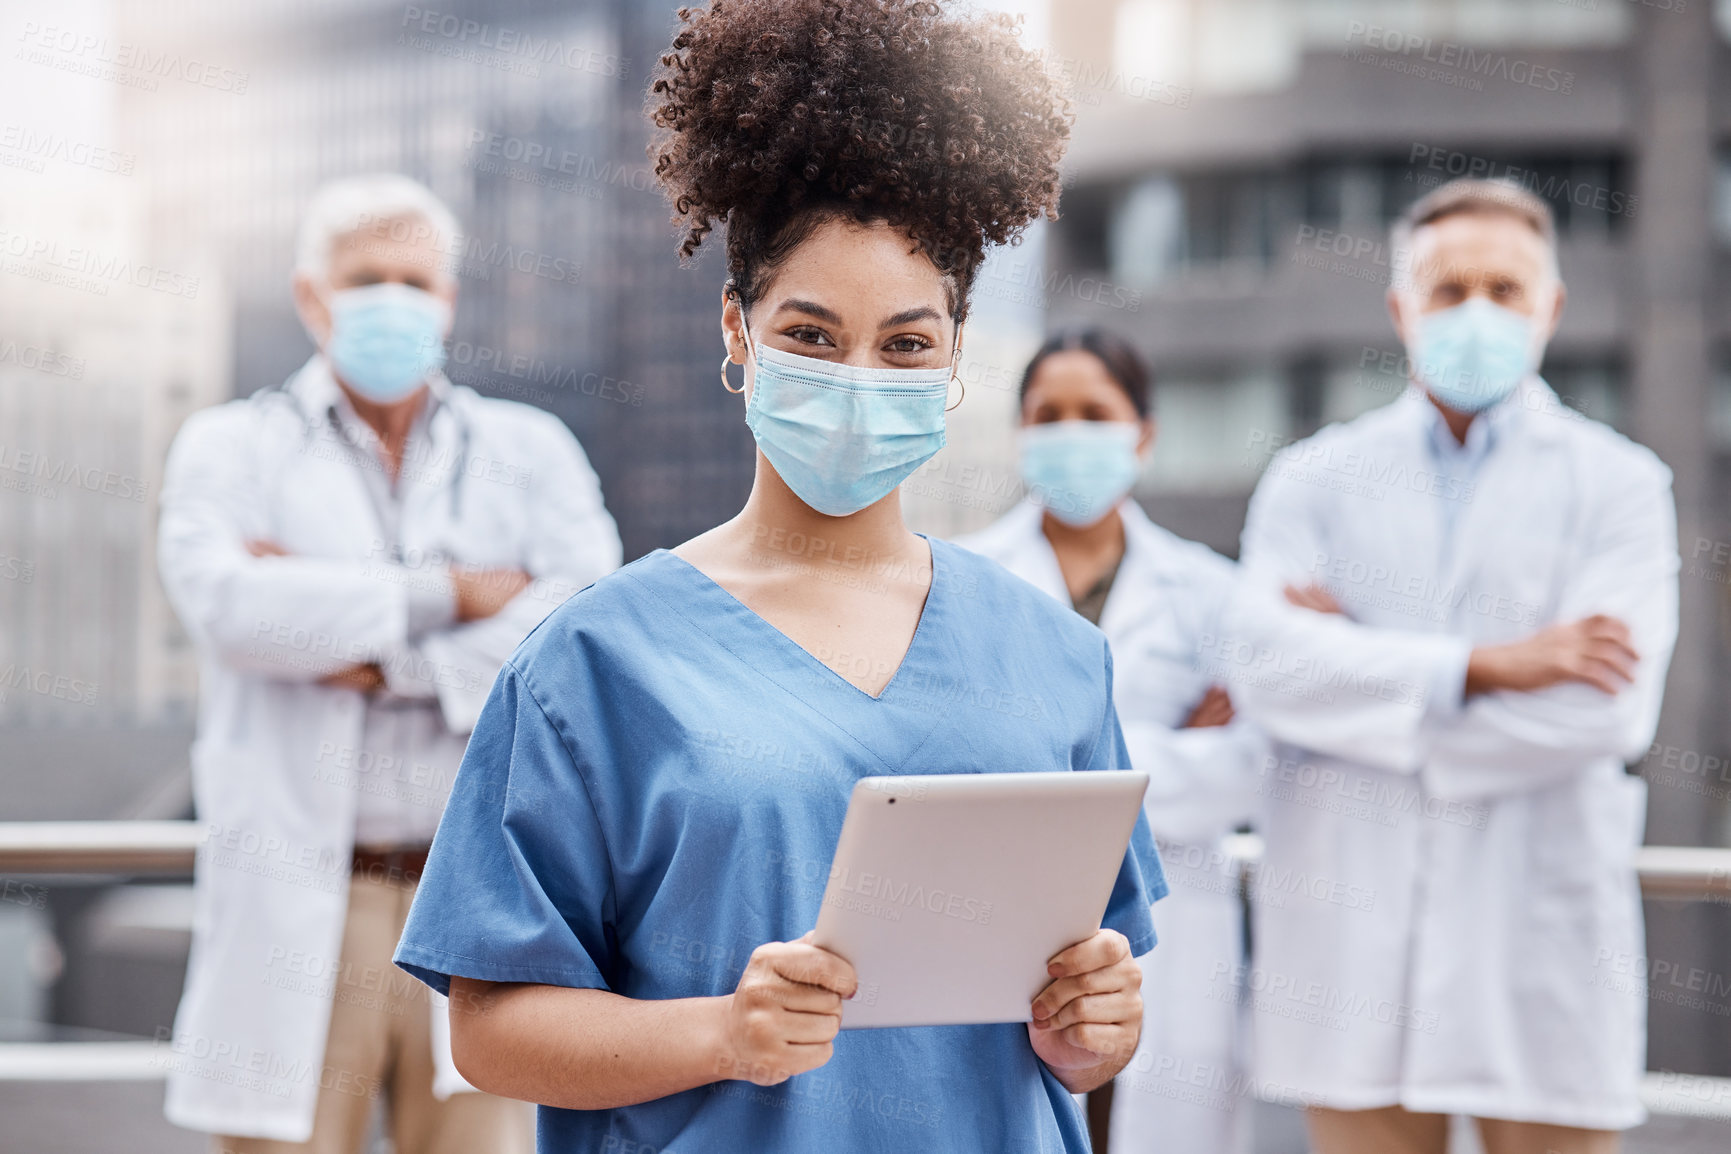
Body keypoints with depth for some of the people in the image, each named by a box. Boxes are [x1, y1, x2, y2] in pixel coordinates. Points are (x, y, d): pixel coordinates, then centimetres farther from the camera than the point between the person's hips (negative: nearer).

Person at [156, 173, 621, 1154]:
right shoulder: (232, 447, 10)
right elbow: (228, 603, -12)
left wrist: (376, 662, -9)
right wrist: (448, 596, -8)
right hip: (292, 911, -1)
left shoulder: (530, 450, 13)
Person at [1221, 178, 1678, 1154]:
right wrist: (1485, 666, -13)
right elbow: (1264, 663, -7)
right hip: (1351, 935, 1)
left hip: (1545, 937, -1)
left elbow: (1608, 711, -11)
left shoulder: (1620, 482, 5)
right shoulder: (1313, 478, 11)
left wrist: (1358, 674, -7)